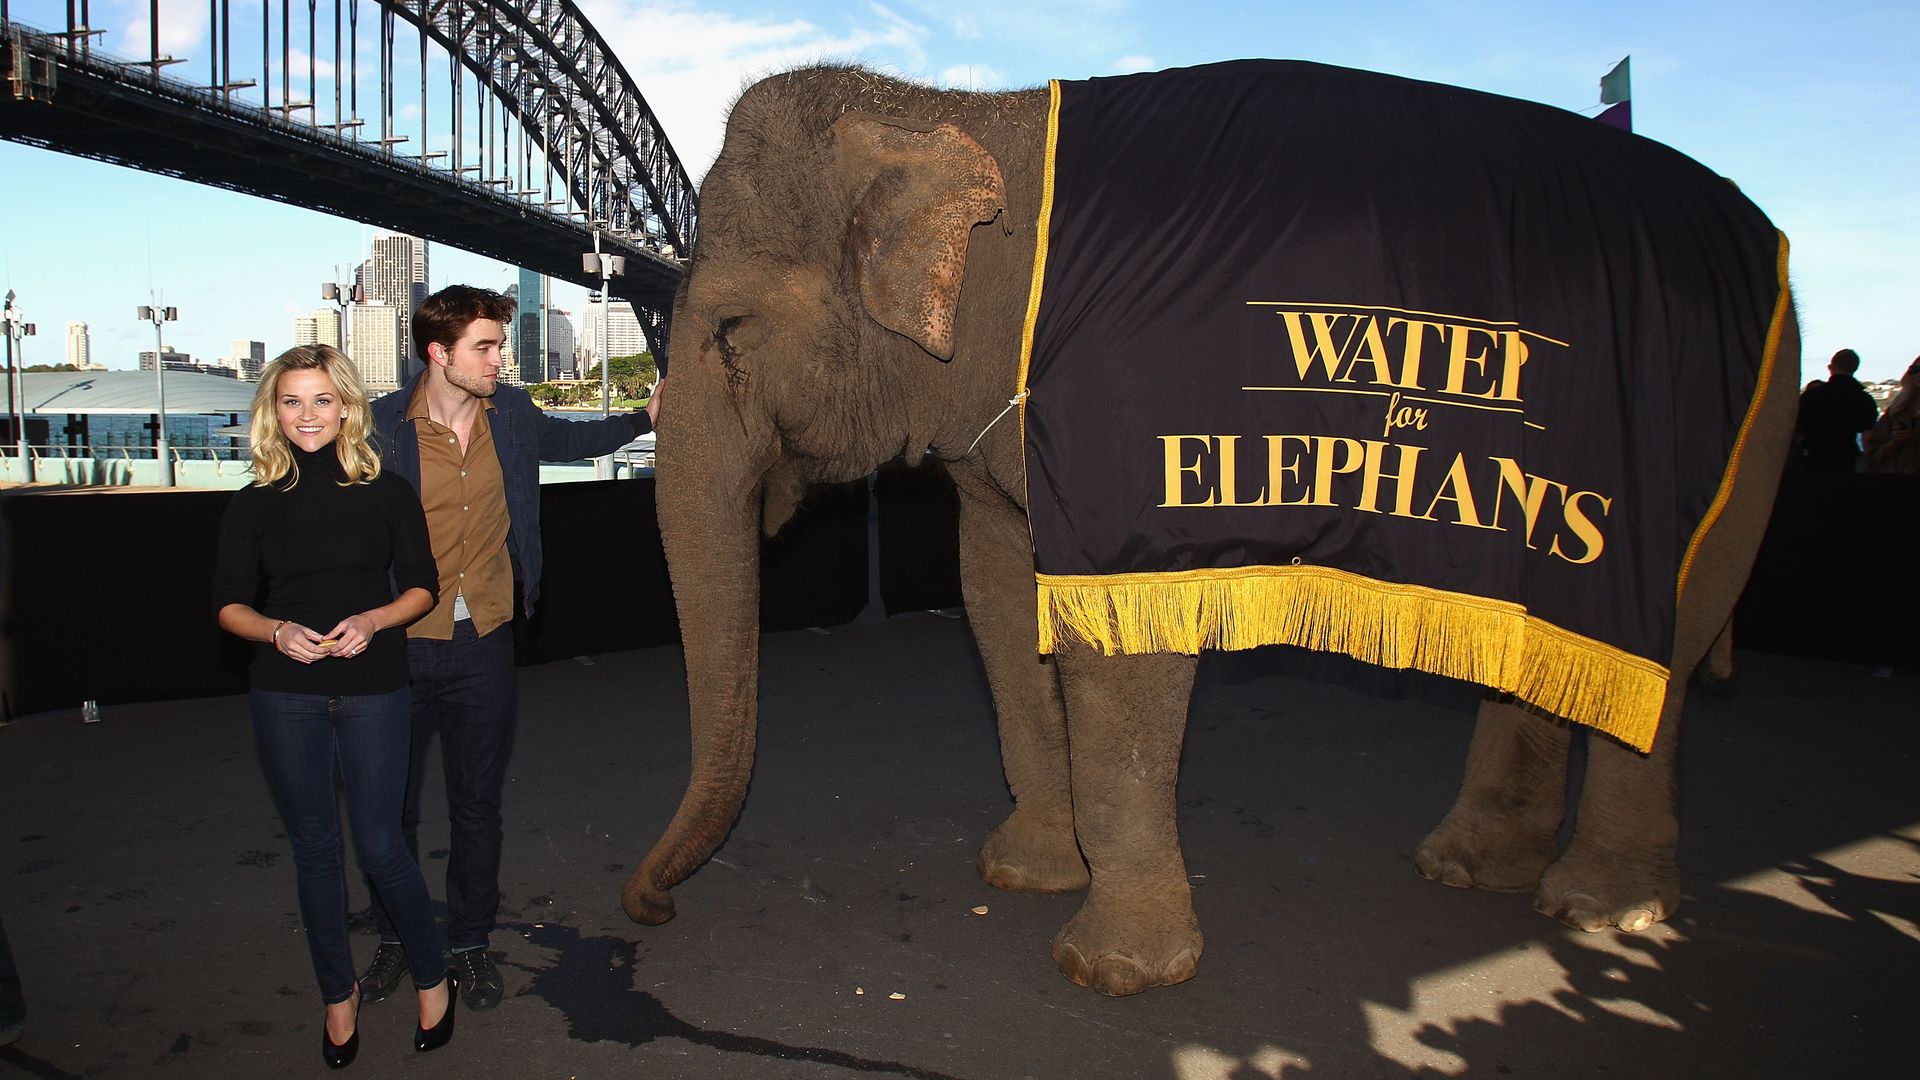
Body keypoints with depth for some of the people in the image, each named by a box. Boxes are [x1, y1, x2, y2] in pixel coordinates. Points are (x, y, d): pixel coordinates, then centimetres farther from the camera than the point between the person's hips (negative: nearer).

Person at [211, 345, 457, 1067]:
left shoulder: (387, 492, 0)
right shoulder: (255, 504, 4)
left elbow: (423, 587, 3)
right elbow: (229, 604, 5)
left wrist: (372, 621, -15)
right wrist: (278, 631, -15)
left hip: (372, 689, -2)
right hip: (285, 695, 2)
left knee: (380, 846, 0)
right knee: (314, 848, 11)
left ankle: (433, 979, 23)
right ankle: (338, 996, 30)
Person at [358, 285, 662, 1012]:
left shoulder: (512, 415, 2)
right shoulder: (380, 428, -10)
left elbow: (565, 440, 24)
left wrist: (643, 420, 19)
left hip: (485, 645, 3)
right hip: (400, 648, -2)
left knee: (477, 804, 12)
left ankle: (469, 943, 29)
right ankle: (395, 940, 33)